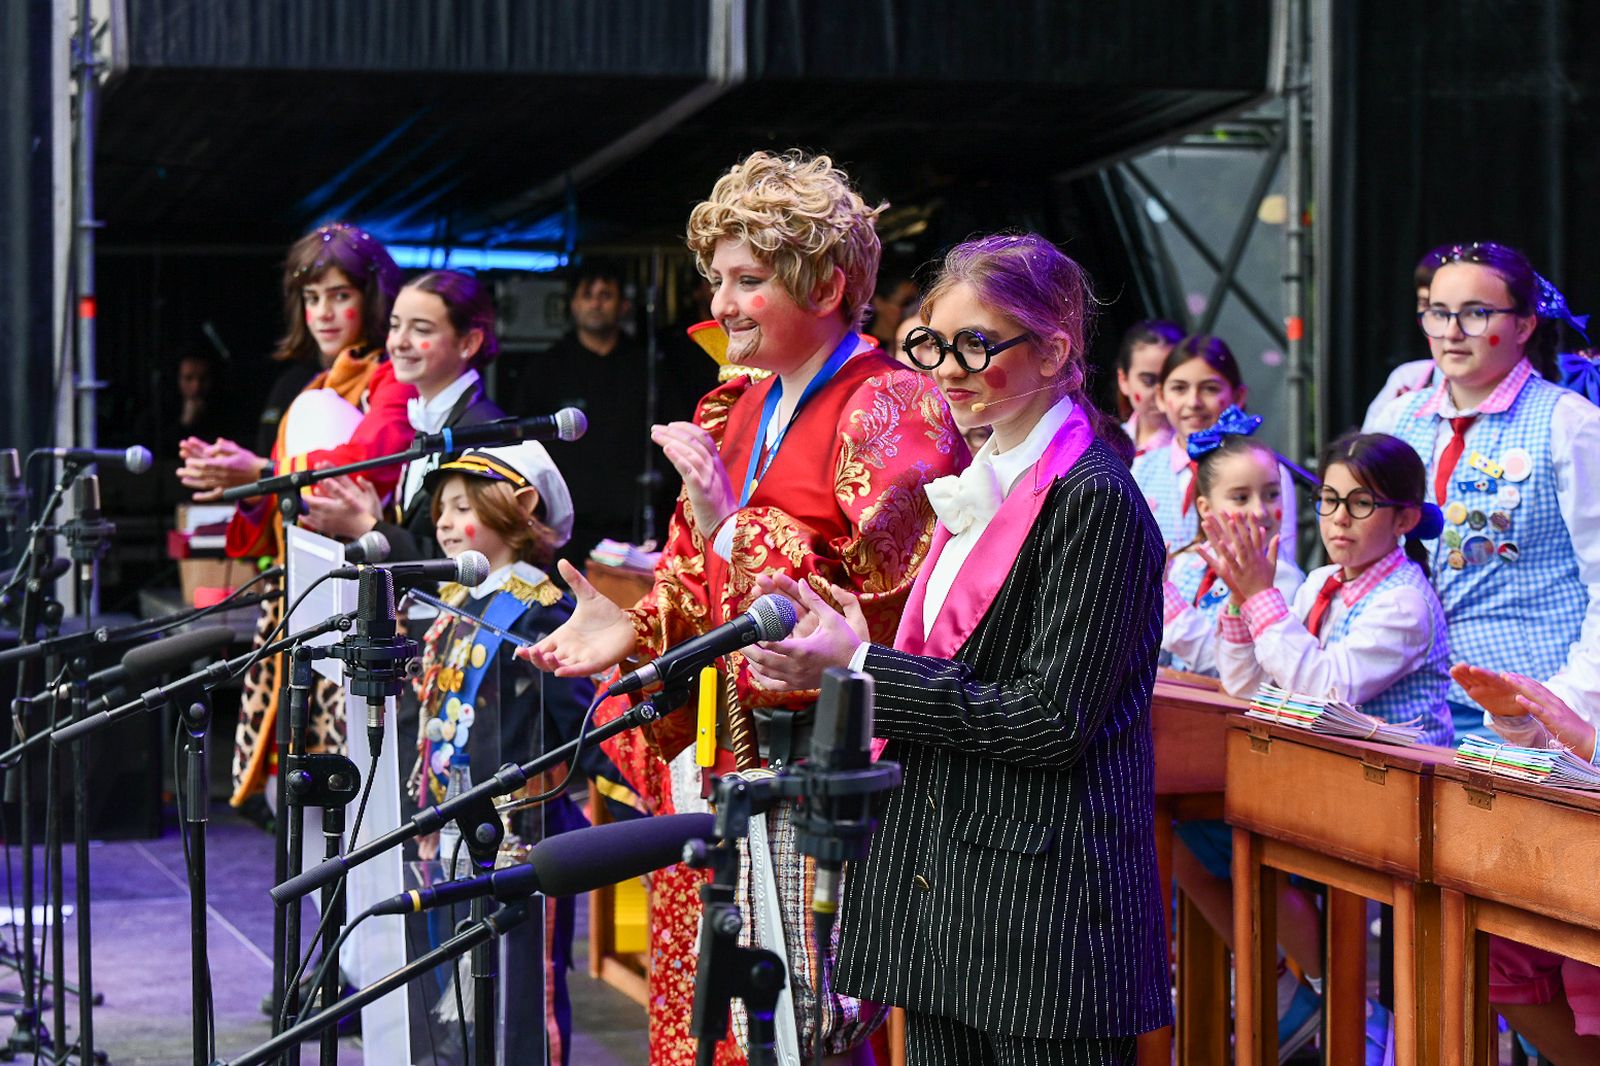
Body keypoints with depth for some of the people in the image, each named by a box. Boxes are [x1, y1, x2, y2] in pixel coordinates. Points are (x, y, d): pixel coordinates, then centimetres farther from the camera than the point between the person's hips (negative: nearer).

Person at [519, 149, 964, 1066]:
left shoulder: (891, 411, -9)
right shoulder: (732, 414, 16)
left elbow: (876, 616, -17)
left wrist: (734, 523, -21)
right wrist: (634, 628, 0)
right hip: (715, 766, 8)